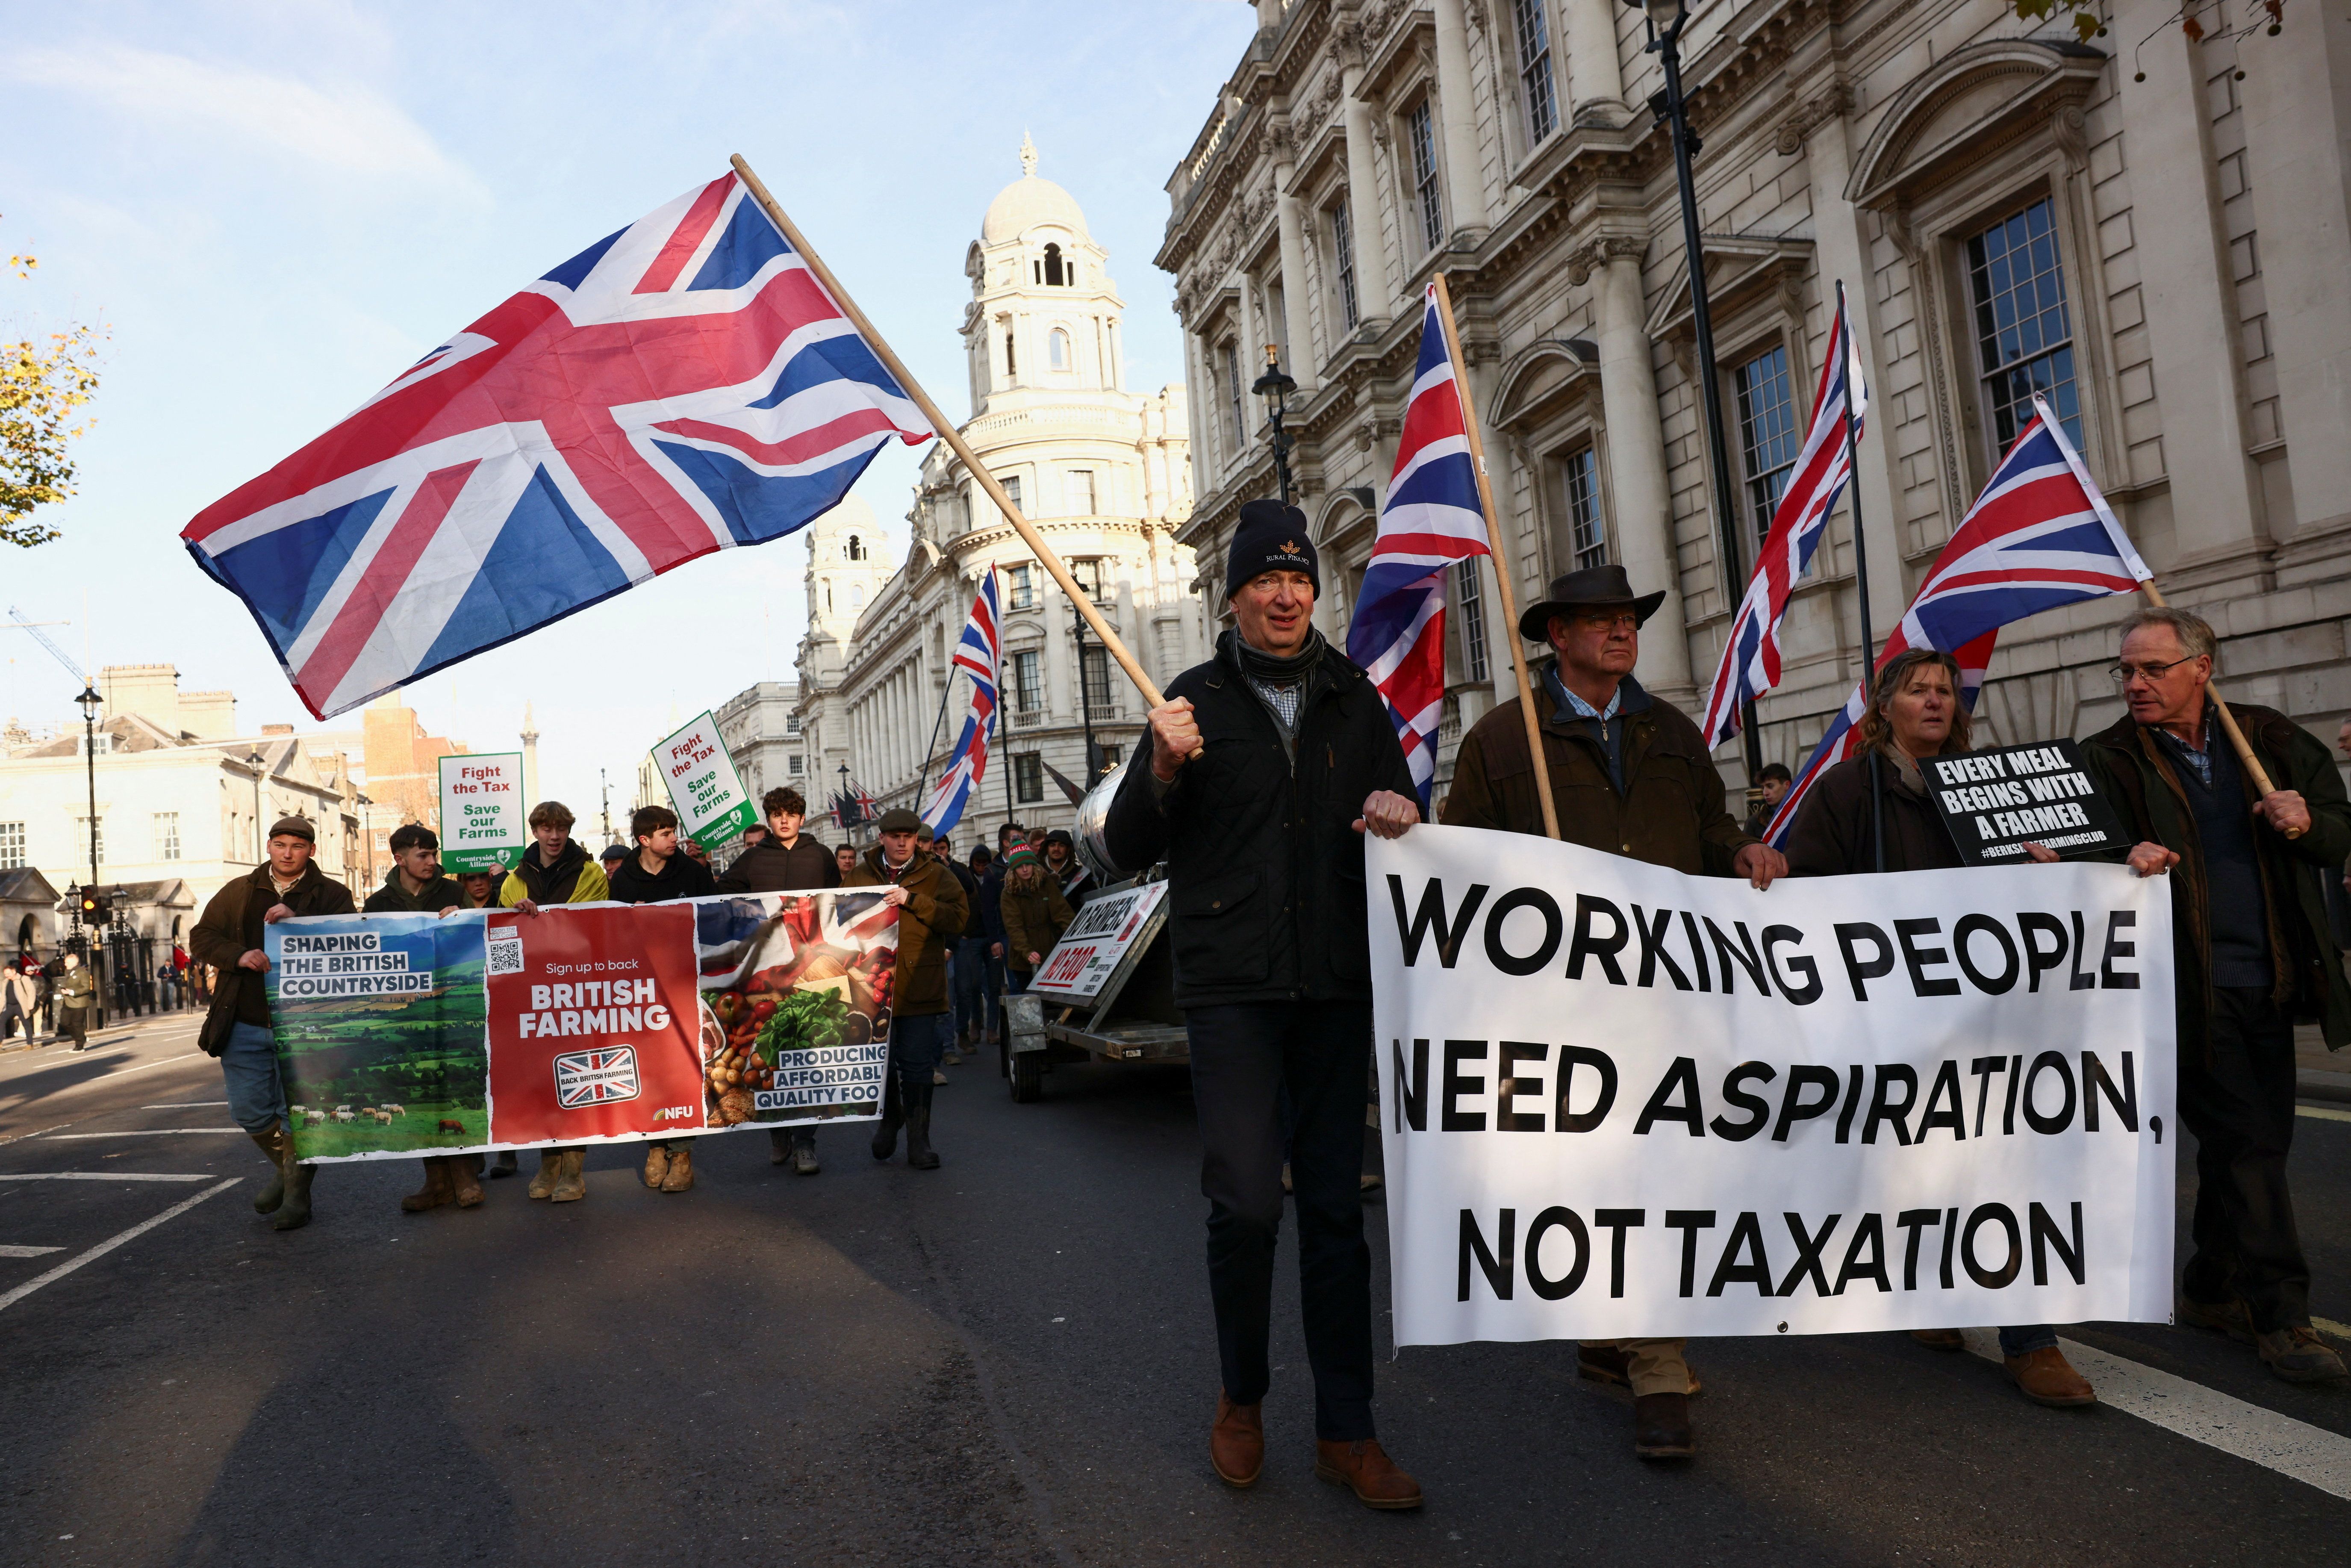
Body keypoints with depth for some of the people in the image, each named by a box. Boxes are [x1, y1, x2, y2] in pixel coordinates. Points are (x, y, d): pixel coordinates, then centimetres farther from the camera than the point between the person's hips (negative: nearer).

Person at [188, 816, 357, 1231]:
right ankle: (285, 1166, 35)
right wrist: (239, 955, -9)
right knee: (249, 1111, 8)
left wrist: (298, 922, -24)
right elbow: (202, 939, 11)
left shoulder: (332, 896, 1)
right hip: (245, 1025, 3)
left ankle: (297, 1197, 16)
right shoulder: (239, 893, 12)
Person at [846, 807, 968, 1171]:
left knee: (918, 1068, 0)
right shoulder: (860, 877, 9)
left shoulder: (936, 877, 3)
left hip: (920, 989, -2)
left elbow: (958, 919, -9)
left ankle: (919, 1141, 10)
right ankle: (888, 1120, 35)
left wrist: (911, 900, -18)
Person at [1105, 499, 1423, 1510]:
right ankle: (1241, 1398, 18)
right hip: (1231, 985, -2)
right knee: (1247, 1200, -8)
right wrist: (1163, 770, -18)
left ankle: (1345, 1432, 18)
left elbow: (1401, 819, 18)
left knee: (1335, 1205, 7)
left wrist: (1399, 819, -6)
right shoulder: (1198, 699, 3)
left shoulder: (1355, 701, 11)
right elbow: (1127, 849, 1)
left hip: (1338, 983, 3)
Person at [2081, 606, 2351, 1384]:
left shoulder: (2271, 741, 9)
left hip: (2270, 982, 5)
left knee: (2256, 1143, 13)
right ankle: (2279, 1315, 5)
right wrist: (2127, 855, -31)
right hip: (2189, 988, -5)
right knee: (2246, 1143, -6)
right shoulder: (2108, 760, -3)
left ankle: (2213, 1290, 29)